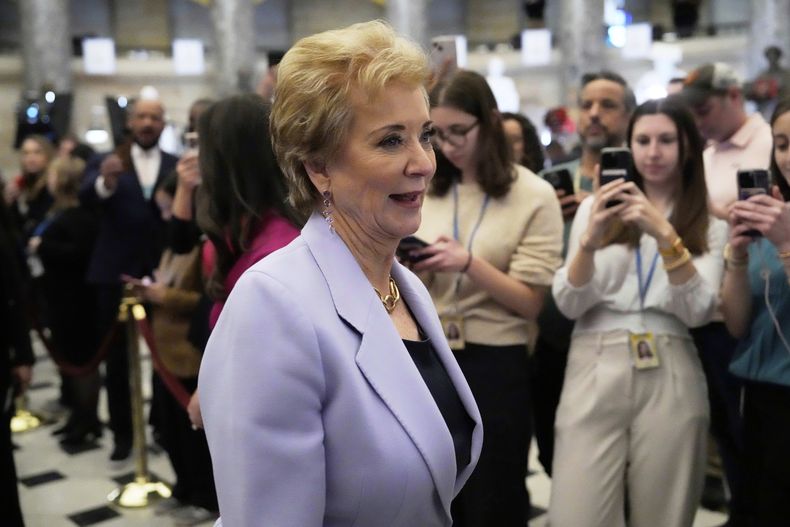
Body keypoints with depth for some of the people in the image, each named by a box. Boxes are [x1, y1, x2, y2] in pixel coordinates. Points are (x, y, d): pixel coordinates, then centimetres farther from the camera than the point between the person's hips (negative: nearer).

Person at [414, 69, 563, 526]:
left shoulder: (534, 196, -6)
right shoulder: (425, 189, 5)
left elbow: (530, 303, -11)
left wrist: (469, 263, -24)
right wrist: (407, 268, -13)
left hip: (494, 365, -3)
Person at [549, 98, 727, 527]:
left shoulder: (709, 225, 8)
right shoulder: (596, 207, 7)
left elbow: (698, 311, -7)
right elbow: (568, 305, -1)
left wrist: (665, 235, -18)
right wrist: (589, 240, -17)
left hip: (670, 378, 1)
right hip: (595, 369, 0)